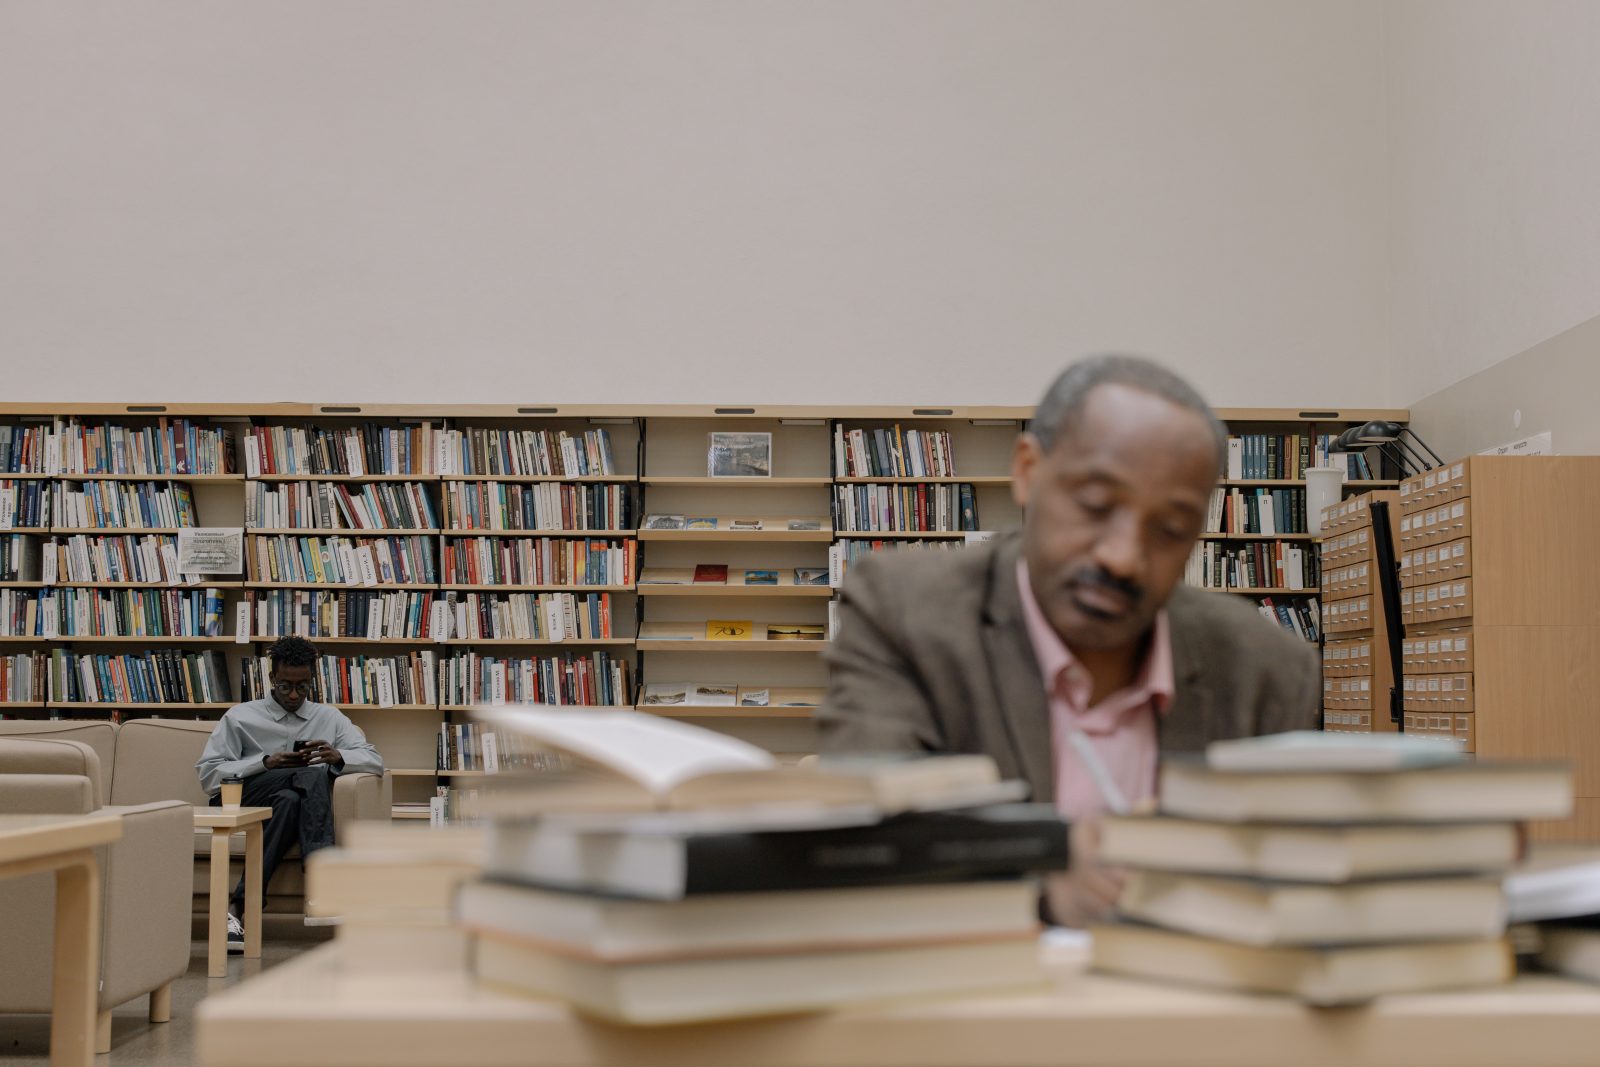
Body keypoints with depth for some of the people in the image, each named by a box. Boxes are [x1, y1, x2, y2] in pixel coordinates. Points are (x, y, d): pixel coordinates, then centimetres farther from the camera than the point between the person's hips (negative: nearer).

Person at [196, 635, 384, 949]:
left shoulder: (329, 717, 19)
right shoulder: (240, 717, 13)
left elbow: (374, 761, 8)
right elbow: (207, 774, 3)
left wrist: (337, 756, -15)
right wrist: (265, 763, -10)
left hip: (298, 806, 2)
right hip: (240, 802, -2)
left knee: (290, 800, -36)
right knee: (316, 774, -31)